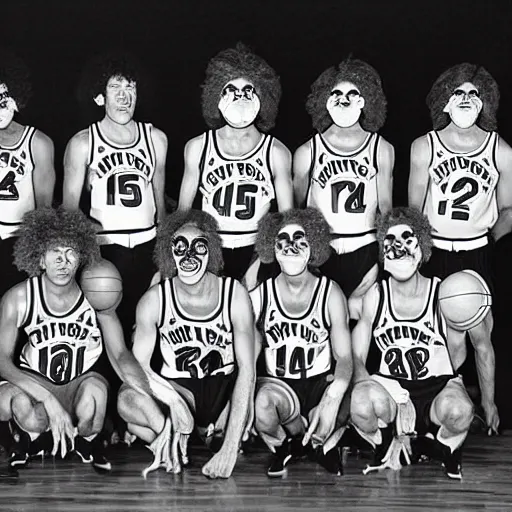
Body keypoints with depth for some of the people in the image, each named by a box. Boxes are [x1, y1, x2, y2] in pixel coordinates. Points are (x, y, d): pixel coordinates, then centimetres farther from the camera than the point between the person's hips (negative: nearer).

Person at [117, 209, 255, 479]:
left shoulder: (234, 294, -10)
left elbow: (246, 367, -17)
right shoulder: (154, 300, -7)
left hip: (225, 391, 0)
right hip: (176, 390, 0)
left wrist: (230, 447, -28)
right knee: (128, 399, -32)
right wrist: (173, 400, -34)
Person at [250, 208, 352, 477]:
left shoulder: (330, 293, -5)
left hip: (321, 382, 0)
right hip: (277, 385, 0)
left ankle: (322, 442, 4)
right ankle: (282, 445, 1)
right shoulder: (260, 296, -3)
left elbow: (344, 357, -12)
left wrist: (331, 400, -32)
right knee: (262, 402, -36)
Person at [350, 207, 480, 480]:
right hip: (389, 386, 1)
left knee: (457, 408, -37)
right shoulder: (375, 296, -2)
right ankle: (384, 448, 3)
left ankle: (446, 448, 3)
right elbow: (355, 357, -2)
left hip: (437, 387, -1)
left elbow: (456, 359, 0)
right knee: (360, 400, -34)